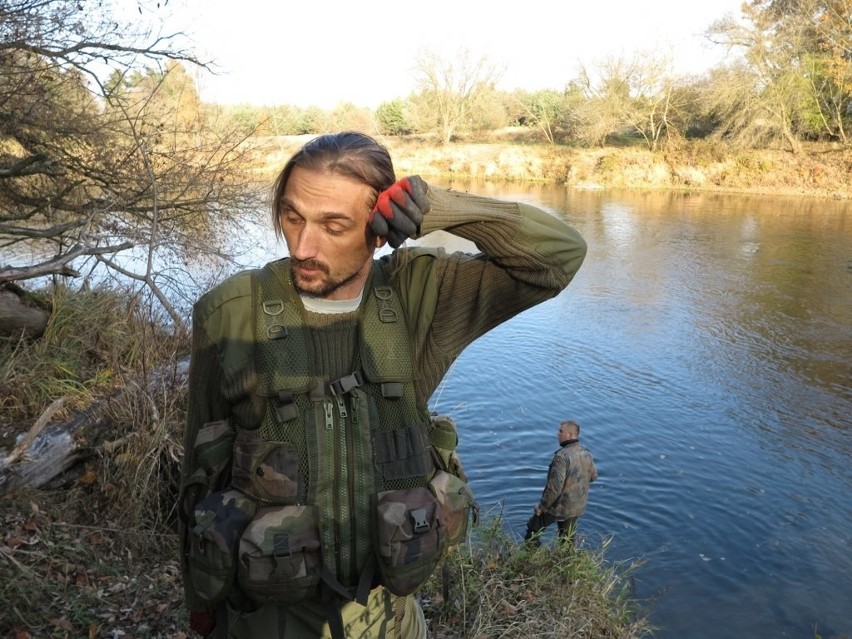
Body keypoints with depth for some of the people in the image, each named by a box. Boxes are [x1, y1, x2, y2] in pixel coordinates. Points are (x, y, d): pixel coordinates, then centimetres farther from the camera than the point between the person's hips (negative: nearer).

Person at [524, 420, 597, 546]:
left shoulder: (562, 456, -29)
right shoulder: (587, 454, -6)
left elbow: (554, 487, -29)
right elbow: (593, 476, 12)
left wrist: (542, 506, -16)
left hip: (558, 505, -6)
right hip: (577, 506, 6)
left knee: (533, 529, 15)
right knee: (568, 538, 23)